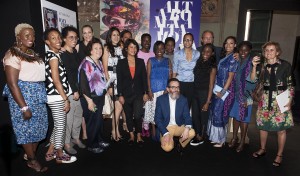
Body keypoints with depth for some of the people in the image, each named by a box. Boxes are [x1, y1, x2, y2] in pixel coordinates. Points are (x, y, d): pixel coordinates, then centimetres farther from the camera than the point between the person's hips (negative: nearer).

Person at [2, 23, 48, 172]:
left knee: (38, 126, 15)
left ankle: (31, 154, 34)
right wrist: (24, 107, -20)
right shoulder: (13, 55, -12)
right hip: (23, 95, -7)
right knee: (26, 128, 6)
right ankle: (32, 160, 23)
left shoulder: (32, 53, 11)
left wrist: (42, 95, 6)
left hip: (38, 95, 8)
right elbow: (12, 83, -18)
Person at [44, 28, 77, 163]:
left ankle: (50, 152, 31)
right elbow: (56, 81, -19)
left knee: (58, 126, 19)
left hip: (57, 97, 9)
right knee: (60, 127, 4)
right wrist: (66, 99, -15)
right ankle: (60, 156, 20)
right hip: (57, 98, -9)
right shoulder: (53, 57, -14)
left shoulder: (52, 55, 14)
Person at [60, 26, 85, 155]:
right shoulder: (62, 54, -9)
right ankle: (67, 143, 15)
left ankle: (76, 137, 31)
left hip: (78, 89, 7)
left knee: (78, 115, 14)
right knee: (69, 117, -1)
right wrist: (74, 91, -12)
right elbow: (66, 75, -13)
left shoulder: (75, 52, 12)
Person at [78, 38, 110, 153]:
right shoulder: (86, 63, -13)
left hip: (100, 97, 7)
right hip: (90, 98, -7)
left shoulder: (99, 63, 11)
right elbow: (83, 84, -17)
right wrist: (89, 100, -19)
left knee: (99, 120, 16)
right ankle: (91, 145, 20)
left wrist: (104, 94, 15)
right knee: (92, 121, 3)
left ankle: (99, 140, 33)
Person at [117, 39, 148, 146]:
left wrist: (145, 93, -1)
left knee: (137, 115, -10)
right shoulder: (121, 63, 1)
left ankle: (139, 136, 6)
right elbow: (119, 80, -2)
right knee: (128, 116, 10)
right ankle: (131, 136, 26)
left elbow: (144, 78, 4)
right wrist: (120, 95, -6)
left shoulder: (140, 62, 4)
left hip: (138, 93, 0)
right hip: (126, 94, 0)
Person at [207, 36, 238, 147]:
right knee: (214, 112, 11)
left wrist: (223, 91, -15)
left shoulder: (233, 58, -10)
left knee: (220, 113, -1)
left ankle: (221, 140, 16)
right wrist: (216, 89, 6)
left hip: (226, 90, -7)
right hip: (218, 88, 7)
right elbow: (218, 74, 11)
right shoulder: (223, 57, 12)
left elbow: (230, 77, -13)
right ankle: (215, 137, 25)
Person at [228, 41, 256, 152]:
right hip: (236, 93, 5)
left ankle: (242, 141, 21)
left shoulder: (252, 63, -10)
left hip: (246, 95, -4)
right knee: (235, 115, 13)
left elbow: (253, 80, -12)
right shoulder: (236, 61, 6)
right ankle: (234, 138, 30)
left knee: (243, 117, 5)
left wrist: (247, 97, -15)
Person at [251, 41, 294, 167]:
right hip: (266, 99, 3)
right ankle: (262, 149, 31)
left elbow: (290, 85, 0)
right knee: (262, 125, 10)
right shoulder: (262, 66, 4)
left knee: (281, 128, 2)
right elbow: (253, 80, -6)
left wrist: (289, 101, -7)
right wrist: (254, 66, -18)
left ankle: (279, 155, 20)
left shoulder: (285, 65, -3)